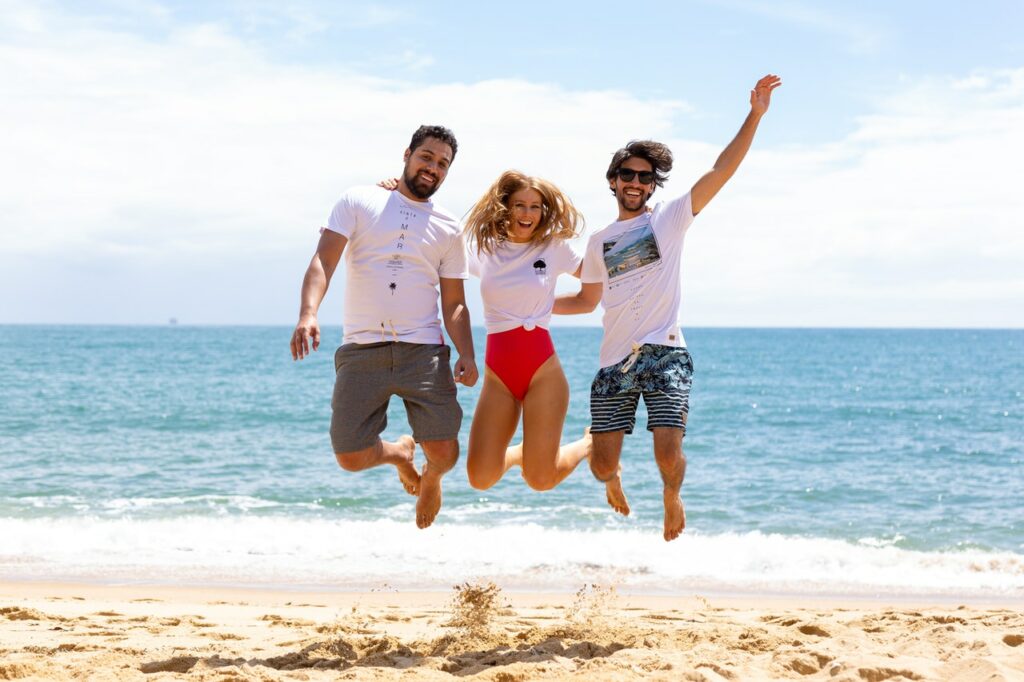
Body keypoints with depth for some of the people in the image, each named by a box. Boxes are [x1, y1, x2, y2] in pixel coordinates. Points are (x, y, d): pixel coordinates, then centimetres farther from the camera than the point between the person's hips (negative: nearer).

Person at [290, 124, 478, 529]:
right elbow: (324, 261, -4)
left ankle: (431, 479, 31)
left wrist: (466, 355, -5)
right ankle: (400, 453, 32)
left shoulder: (448, 229, 14)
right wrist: (308, 313, -22)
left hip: (423, 351, 1)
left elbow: (454, 303, 13)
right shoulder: (359, 202, 7)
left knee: (444, 454, -9)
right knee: (351, 458, -5)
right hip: (361, 352, -1)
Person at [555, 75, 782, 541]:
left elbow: (722, 170, -3)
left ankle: (671, 497, 19)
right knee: (601, 464, -2)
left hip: (663, 355, -3)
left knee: (669, 455, -17)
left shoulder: (670, 219, 6)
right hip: (613, 362, 3)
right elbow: (587, 300, 27)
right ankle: (614, 480, 36)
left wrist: (755, 115, -10)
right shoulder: (598, 242, 16)